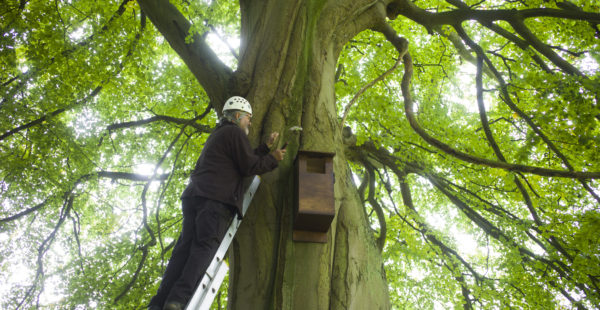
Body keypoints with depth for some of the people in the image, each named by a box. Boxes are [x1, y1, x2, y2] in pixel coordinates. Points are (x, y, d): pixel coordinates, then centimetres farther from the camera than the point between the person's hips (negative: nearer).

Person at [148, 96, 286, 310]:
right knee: (205, 246, -16)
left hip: (194, 196, 9)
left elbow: (245, 157, 35)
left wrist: (266, 146, 40)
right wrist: (273, 159, 13)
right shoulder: (235, 133, 4)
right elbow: (249, 166, -1)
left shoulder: (218, 134, 35)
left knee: (185, 248, 0)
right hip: (216, 198, -9)